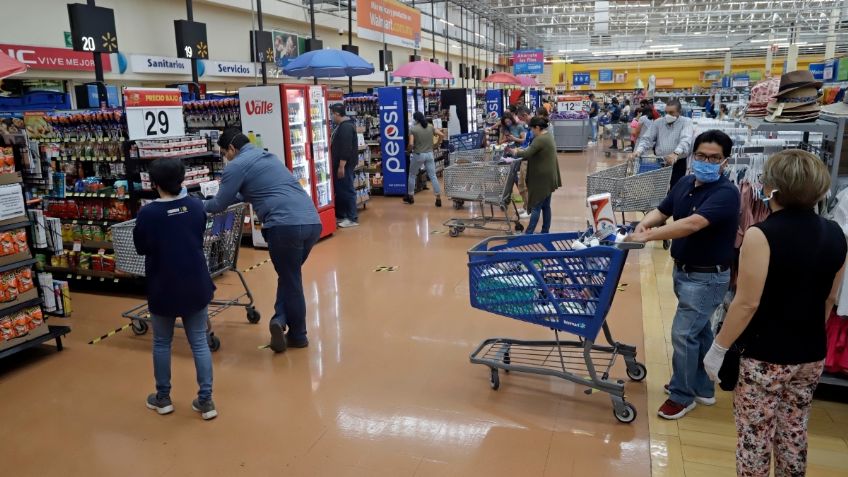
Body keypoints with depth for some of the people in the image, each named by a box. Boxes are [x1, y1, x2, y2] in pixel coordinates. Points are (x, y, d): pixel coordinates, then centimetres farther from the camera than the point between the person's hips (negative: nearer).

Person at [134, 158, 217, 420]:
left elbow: (141, 248, 1)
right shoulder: (196, 206, -4)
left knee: (162, 343, 16)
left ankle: (163, 398, 28)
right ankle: (206, 401, 10)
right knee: (199, 342, 8)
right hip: (196, 286, 2)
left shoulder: (147, 213, -13)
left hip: (163, 289, -2)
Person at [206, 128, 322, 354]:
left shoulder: (236, 165, 4)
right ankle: (281, 318, 14)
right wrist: (234, 197, 44)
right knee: (291, 276, 21)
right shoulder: (268, 156, 28)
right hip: (312, 222, 7)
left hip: (286, 226, -7)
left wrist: (199, 206, 27)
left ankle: (298, 335, 16)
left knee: (290, 280, 9)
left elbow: (220, 204, 8)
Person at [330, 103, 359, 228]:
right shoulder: (342, 125, 16)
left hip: (344, 165, -11)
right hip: (339, 164, 11)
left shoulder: (346, 127, -18)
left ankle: (352, 218, 0)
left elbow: (346, 148, -25)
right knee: (339, 190, 15)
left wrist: (341, 166, -26)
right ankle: (340, 215, 23)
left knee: (347, 190, -6)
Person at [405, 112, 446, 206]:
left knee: (412, 175, 16)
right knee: (433, 176, 3)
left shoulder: (413, 129, -9)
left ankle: (410, 197, 25)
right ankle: (438, 199, -1)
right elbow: (442, 135, 3)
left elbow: (411, 144, -17)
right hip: (429, 154, 3)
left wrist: (413, 147, 4)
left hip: (418, 155, -3)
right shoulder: (430, 127, 3)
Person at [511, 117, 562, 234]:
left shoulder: (540, 139, -19)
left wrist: (517, 152, -6)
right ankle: (545, 232, 19)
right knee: (546, 206, 13)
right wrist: (527, 159, 12)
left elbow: (527, 154, -23)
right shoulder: (548, 137, 12)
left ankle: (529, 233, -3)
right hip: (548, 177, 10)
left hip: (542, 178, -10)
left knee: (536, 206, -6)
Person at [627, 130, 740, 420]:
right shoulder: (685, 183, 1)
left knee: (683, 334, -3)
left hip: (707, 277, -8)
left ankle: (682, 395, 16)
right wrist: (644, 224, -16)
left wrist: (647, 236, -39)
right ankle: (703, 389, 35)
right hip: (683, 270, 8)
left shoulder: (726, 193, -23)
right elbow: (662, 211, 7)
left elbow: (692, 224, -36)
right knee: (699, 331, 19)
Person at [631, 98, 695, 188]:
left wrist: (676, 153, -42)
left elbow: (686, 140, -21)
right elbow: (648, 139, 2)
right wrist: (638, 151, -19)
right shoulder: (658, 122, 9)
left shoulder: (686, 122, -3)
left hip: (677, 163, -4)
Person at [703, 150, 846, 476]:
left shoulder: (762, 235, -21)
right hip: (812, 355, 7)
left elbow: (747, 304, -21)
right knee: (794, 432, 21)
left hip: (765, 356, -6)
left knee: (754, 436, 8)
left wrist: (718, 349, -10)